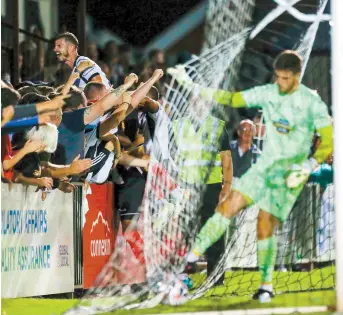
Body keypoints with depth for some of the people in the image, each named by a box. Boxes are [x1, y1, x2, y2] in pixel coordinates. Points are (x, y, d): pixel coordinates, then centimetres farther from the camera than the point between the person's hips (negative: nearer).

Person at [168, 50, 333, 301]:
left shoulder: (313, 103, -10)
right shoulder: (267, 93, 3)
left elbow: (329, 141, -8)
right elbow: (233, 99, 8)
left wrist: (310, 165, -22)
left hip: (290, 173, -4)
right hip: (265, 164, 4)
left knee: (266, 227, -7)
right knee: (230, 205, -12)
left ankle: (267, 285, 9)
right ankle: (193, 256, -11)